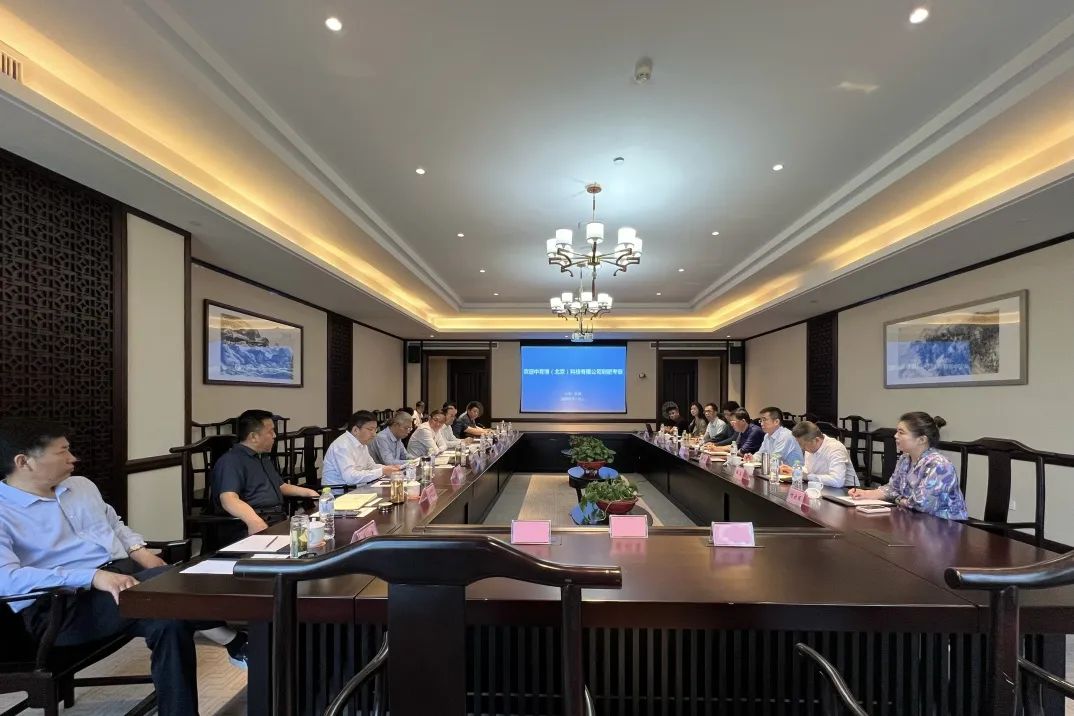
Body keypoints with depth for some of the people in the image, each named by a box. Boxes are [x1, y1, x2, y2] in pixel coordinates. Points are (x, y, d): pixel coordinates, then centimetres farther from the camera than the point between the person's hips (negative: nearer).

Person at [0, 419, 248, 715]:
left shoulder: (81, 485, 15)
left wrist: (139, 551, 5)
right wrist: (94, 576, -27)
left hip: (125, 571, 7)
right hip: (63, 603, -6)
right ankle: (236, 643, -17)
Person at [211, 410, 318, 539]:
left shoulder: (264, 458, 27)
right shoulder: (231, 461, -3)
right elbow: (229, 500, -19)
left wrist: (308, 492, 25)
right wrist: (254, 521, -35)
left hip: (280, 520, 9)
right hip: (252, 528, -9)